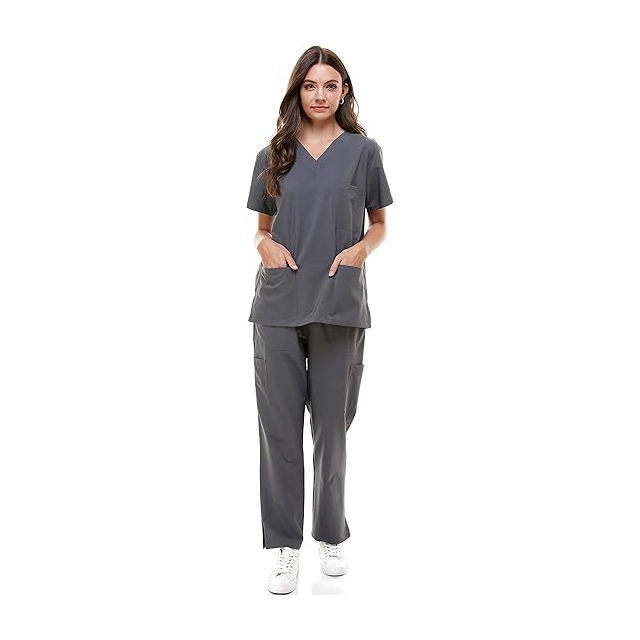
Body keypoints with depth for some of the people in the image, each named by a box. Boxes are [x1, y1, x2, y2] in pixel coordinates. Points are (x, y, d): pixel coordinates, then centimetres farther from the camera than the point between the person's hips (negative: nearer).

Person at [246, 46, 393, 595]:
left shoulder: (364, 151, 7)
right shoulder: (274, 155, 11)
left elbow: (380, 223, 13)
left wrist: (361, 249, -8)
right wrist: (267, 245, -6)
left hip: (339, 304, -1)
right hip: (279, 304, 1)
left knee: (331, 424, 7)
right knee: (280, 425, 2)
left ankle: (332, 535, 26)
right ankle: (287, 545, 15)